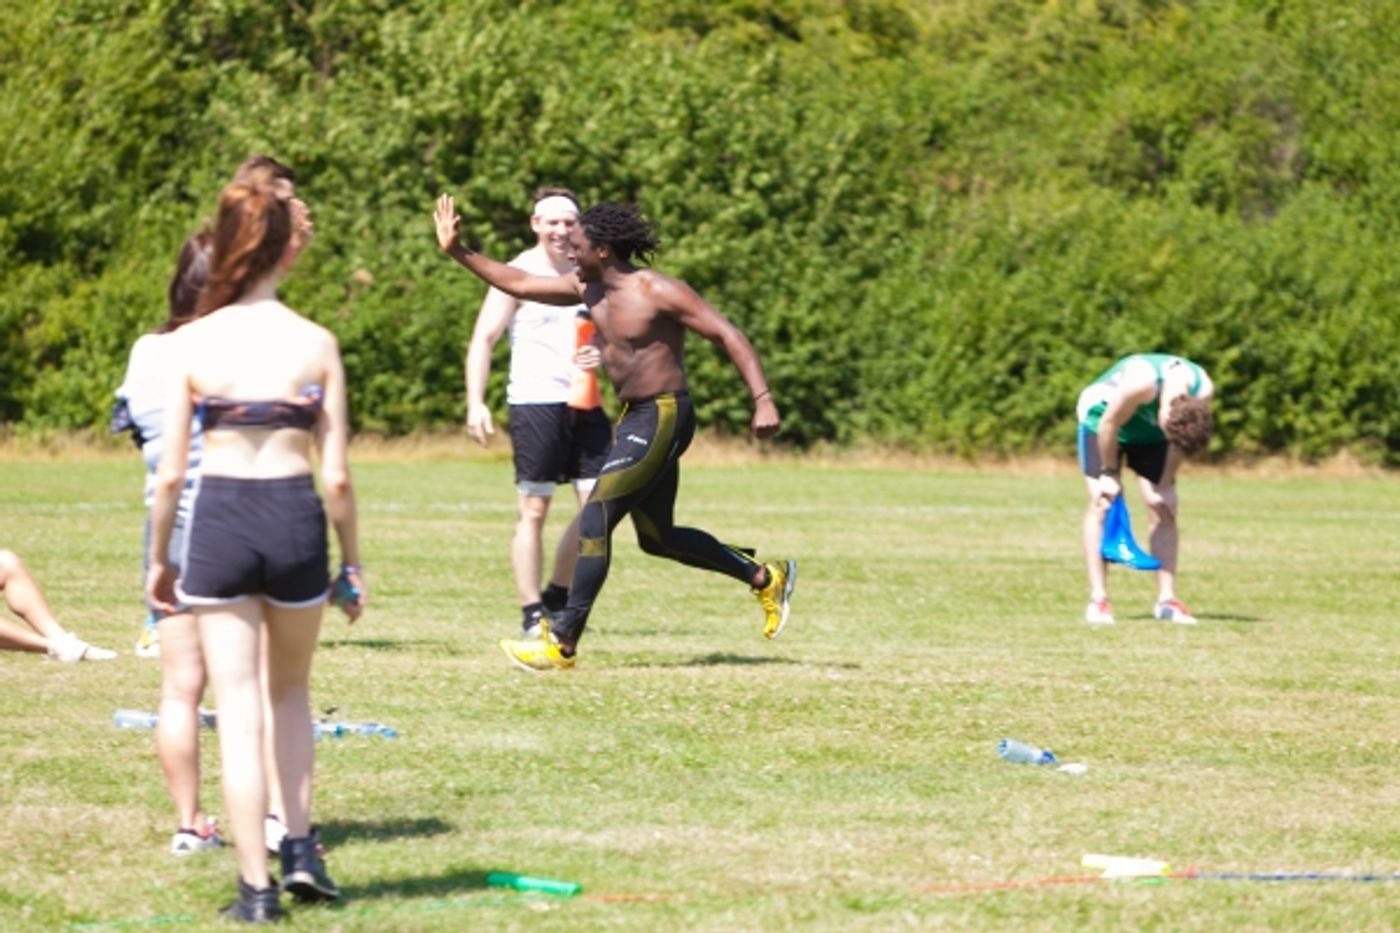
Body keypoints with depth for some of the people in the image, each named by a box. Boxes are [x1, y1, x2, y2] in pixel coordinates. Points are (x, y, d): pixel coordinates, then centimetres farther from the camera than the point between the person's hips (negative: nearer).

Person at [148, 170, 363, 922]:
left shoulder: (192, 343, -5)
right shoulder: (315, 344, -4)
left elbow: (170, 472, -4)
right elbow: (337, 474, -3)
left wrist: (158, 560, 8)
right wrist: (352, 564, 9)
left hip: (217, 521, -1)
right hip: (297, 520, 1)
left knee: (238, 712, 5)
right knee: (290, 691, 25)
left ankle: (256, 887, 4)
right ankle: (300, 847, 17)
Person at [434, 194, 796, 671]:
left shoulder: (658, 292, -16)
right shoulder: (588, 288, 7)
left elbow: (727, 334, -16)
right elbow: (518, 283, 15)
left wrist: (762, 399, -24)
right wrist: (459, 252, 7)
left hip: (662, 418, -10)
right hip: (634, 418, 10)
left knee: (594, 520, -13)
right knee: (657, 538, 17)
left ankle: (563, 643, -12)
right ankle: (766, 578, 31)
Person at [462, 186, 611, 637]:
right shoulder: (520, 275, -2)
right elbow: (483, 338, -6)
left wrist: (603, 354, 0)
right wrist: (475, 404, -17)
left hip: (584, 402, 6)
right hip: (535, 402, -6)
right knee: (533, 509, -3)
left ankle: (558, 598, 18)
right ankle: (532, 615, 2)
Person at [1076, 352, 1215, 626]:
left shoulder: (1203, 391, -26)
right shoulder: (1141, 381, -42)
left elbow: (1179, 441, -10)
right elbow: (1110, 424, -27)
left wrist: (1166, 485, -7)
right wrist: (1109, 474, -16)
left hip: (1149, 428, 4)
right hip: (1101, 416, -4)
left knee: (1163, 509, -5)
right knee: (1102, 504, -13)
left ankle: (1166, 599, -3)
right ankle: (1097, 600, -12)